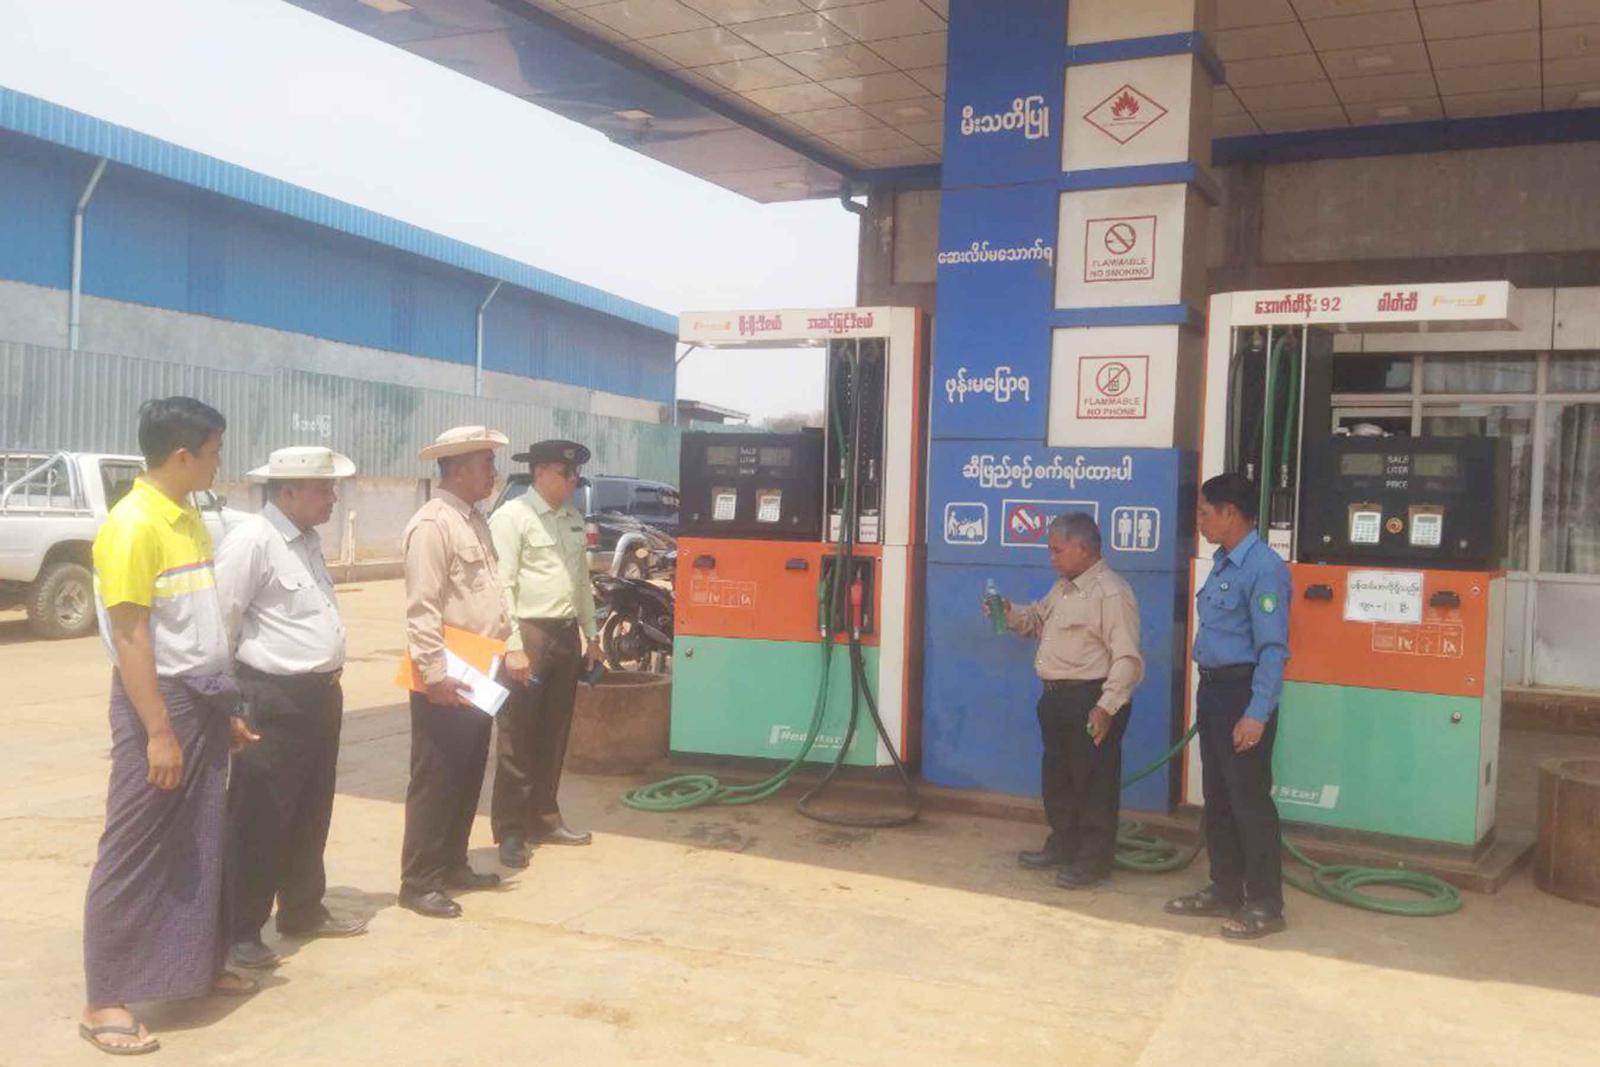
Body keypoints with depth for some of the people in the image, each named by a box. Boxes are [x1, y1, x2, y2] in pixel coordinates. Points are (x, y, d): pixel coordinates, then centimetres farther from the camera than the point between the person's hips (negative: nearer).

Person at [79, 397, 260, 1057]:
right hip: (160, 699, -8)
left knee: (201, 845, 16)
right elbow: (129, 636, -18)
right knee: (136, 852, -1)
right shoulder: (133, 524, -15)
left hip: (203, 698, 8)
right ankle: (104, 1001, 10)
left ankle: (202, 967, 29)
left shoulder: (190, 518, 11)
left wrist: (226, 707, 18)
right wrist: (158, 730, -20)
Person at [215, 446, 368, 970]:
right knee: (259, 822, 0)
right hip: (272, 701, -9)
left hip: (319, 695, 9)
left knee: (311, 813, 19)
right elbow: (219, 624, -18)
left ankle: (303, 910, 33)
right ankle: (240, 931, 12)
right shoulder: (250, 541, -16)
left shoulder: (308, 539, 12)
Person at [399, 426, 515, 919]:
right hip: (446, 680, -9)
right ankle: (418, 882, 9)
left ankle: (452, 865, 28)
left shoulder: (475, 519, 13)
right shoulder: (432, 524, -16)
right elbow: (422, 609, -21)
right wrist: (435, 676, -23)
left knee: (468, 777, 16)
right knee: (435, 781, 0)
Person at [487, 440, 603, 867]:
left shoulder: (574, 519, 13)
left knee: (554, 734, 15)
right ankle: (510, 831, 8)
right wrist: (513, 646, -20)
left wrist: (591, 635, 18)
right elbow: (502, 585, -15)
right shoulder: (512, 516, -9)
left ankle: (543, 818, 27)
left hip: (566, 635, 7)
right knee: (518, 737, -1)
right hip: (529, 634, -7)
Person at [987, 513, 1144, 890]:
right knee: (1057, 776, 19)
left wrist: (1107, 706, -25)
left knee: (1093, 782, 1)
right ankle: (1063, 845, 34)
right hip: (1057, 696, 10)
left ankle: (1094, 860, 12)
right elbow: (1037, 618, 28)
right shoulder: (1063, 588, 13)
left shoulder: (1111, 593, -17)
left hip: (1091, 699, -10)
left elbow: (1127, 658, -21)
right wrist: (1011, 615, 7)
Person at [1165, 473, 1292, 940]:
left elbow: (1273, 648, -21)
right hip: (1214, 690, 10)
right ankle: (1225, 890, 28)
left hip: (1244, 691, -10)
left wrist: (1257, 714, -25)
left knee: (1250, 800, -1)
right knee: (1217, 797, 16)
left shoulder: (1263, 568, -18)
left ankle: (1265, 905, 10)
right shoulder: (1222, 563, 11)